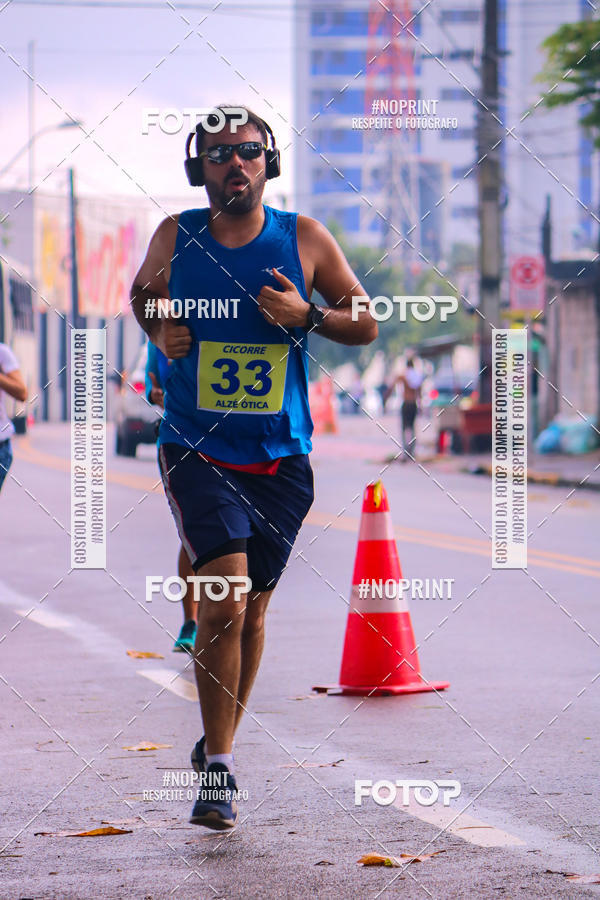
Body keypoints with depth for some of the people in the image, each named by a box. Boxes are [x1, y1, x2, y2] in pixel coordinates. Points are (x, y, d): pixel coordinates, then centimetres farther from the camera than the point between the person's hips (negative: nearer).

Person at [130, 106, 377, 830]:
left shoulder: (305, 239, 0)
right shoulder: (175, 236, 1)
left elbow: (365, 324, 6)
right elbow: (142, 290, 21)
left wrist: (307, 316, -13)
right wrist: (159, 331, 0)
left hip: (280, 459, 2)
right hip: (196, 452, -2)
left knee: (250, 612, 12)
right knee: (223, 607, -18)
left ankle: (217, 741, 34)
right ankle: (217, 768, -10)